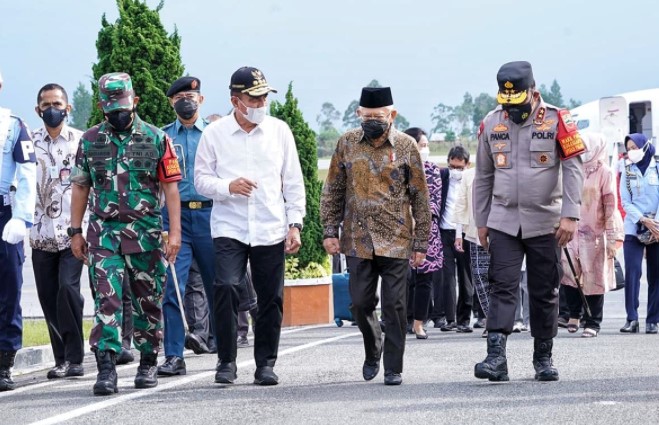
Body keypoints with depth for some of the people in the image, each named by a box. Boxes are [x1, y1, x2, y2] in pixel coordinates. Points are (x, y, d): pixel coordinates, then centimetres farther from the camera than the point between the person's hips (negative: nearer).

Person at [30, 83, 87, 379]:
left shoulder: (81, 141, 4)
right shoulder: (30, 142, 10)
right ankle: (62, 358, 11)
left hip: (73, 230, -3)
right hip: (41, 232, 3)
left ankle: (73, 358, -11)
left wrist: (87, 226, -3)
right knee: (48, 297, 3)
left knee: (68, 287, -17)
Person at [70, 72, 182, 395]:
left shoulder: (156, 139, 1)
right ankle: (106, 368, -13)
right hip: (104, 232, 1)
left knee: (147, 301, 8)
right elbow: (80, 187, 13)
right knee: (106, 300, -10)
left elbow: (170, 187, -1)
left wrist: (175, 231, -8)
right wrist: (76, 232, 9)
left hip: (147, 234, -1)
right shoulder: (90, 140, 7)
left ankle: (148, 363, 22)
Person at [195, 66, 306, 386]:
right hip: (229, 228, -2)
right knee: (227, 288, -17)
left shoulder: (279, 131, 7)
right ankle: (226, 362, -5)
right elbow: (201, 179, 5)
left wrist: (295, 224, 3)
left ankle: (266, 364, 16)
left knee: (271, 298, 3)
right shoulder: (214, 133, 2)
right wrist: (228, 186, -15)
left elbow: (293, 181, 10)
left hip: (271, 230, 2)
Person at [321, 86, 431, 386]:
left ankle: (393, 368, 7)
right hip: (357, 239, 2)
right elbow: (333, 190, 10)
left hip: (396, 240, -2)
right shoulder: (347, 143, 4)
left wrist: (421, 242, -1)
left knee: (394, 305, -1)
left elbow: (420, 198, 1)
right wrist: (329, 230, 2)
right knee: (360, 303, 5)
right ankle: (372, 350, 30)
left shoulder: (406, 146, -2)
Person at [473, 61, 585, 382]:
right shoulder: (491, 124, 5)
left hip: (545, 223, -1)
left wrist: (570, 215, -15)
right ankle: (496, 357, -16)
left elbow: (573, 169, -7)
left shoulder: (556, 120, -4)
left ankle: (543, 358, 17)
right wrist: (481, 222, 10)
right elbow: (483, 177, 11)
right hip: (503, 222, 2)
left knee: (545, 293, 6)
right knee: (502, 289, -8)